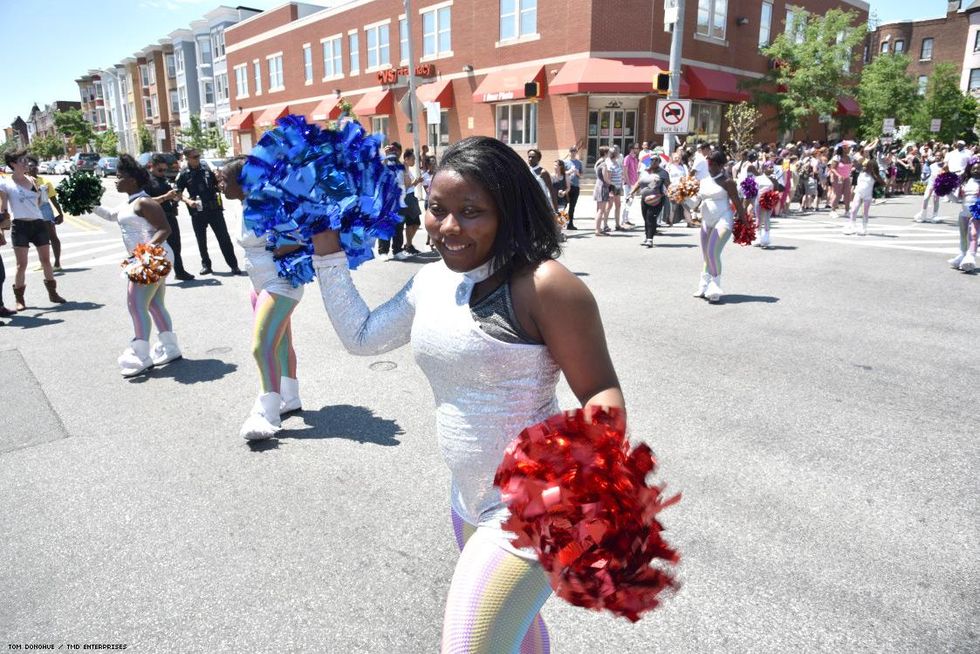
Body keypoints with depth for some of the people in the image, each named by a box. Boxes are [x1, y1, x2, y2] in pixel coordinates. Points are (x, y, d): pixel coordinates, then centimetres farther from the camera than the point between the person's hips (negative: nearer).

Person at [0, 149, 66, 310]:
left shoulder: (32, 180, 10)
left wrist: (40, 192, 6)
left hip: (38, 223, 4)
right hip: (20, 226, -4)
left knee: (46, 260, 9)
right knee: (22, 264, -2)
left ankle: (52, 292, 21)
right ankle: (19, 298, 9)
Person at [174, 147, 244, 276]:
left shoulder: (207, 170, 5)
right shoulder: (184, 175, 0)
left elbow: (218, 185, 14)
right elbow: (177, 194, 1)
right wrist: (188, 201, -17)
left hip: (214, 209, 1)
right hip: (198, 212, 0)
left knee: (224, 238, -2)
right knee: (201, 241, 9)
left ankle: (234, 266, 1)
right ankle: (206, 265, 23)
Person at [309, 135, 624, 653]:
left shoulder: (543, 286, -22)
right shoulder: (430, 282, 1)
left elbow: (601, 391, -19)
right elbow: (361, 336, 12)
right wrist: (327, 250, 8)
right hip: (470, 500, 8)